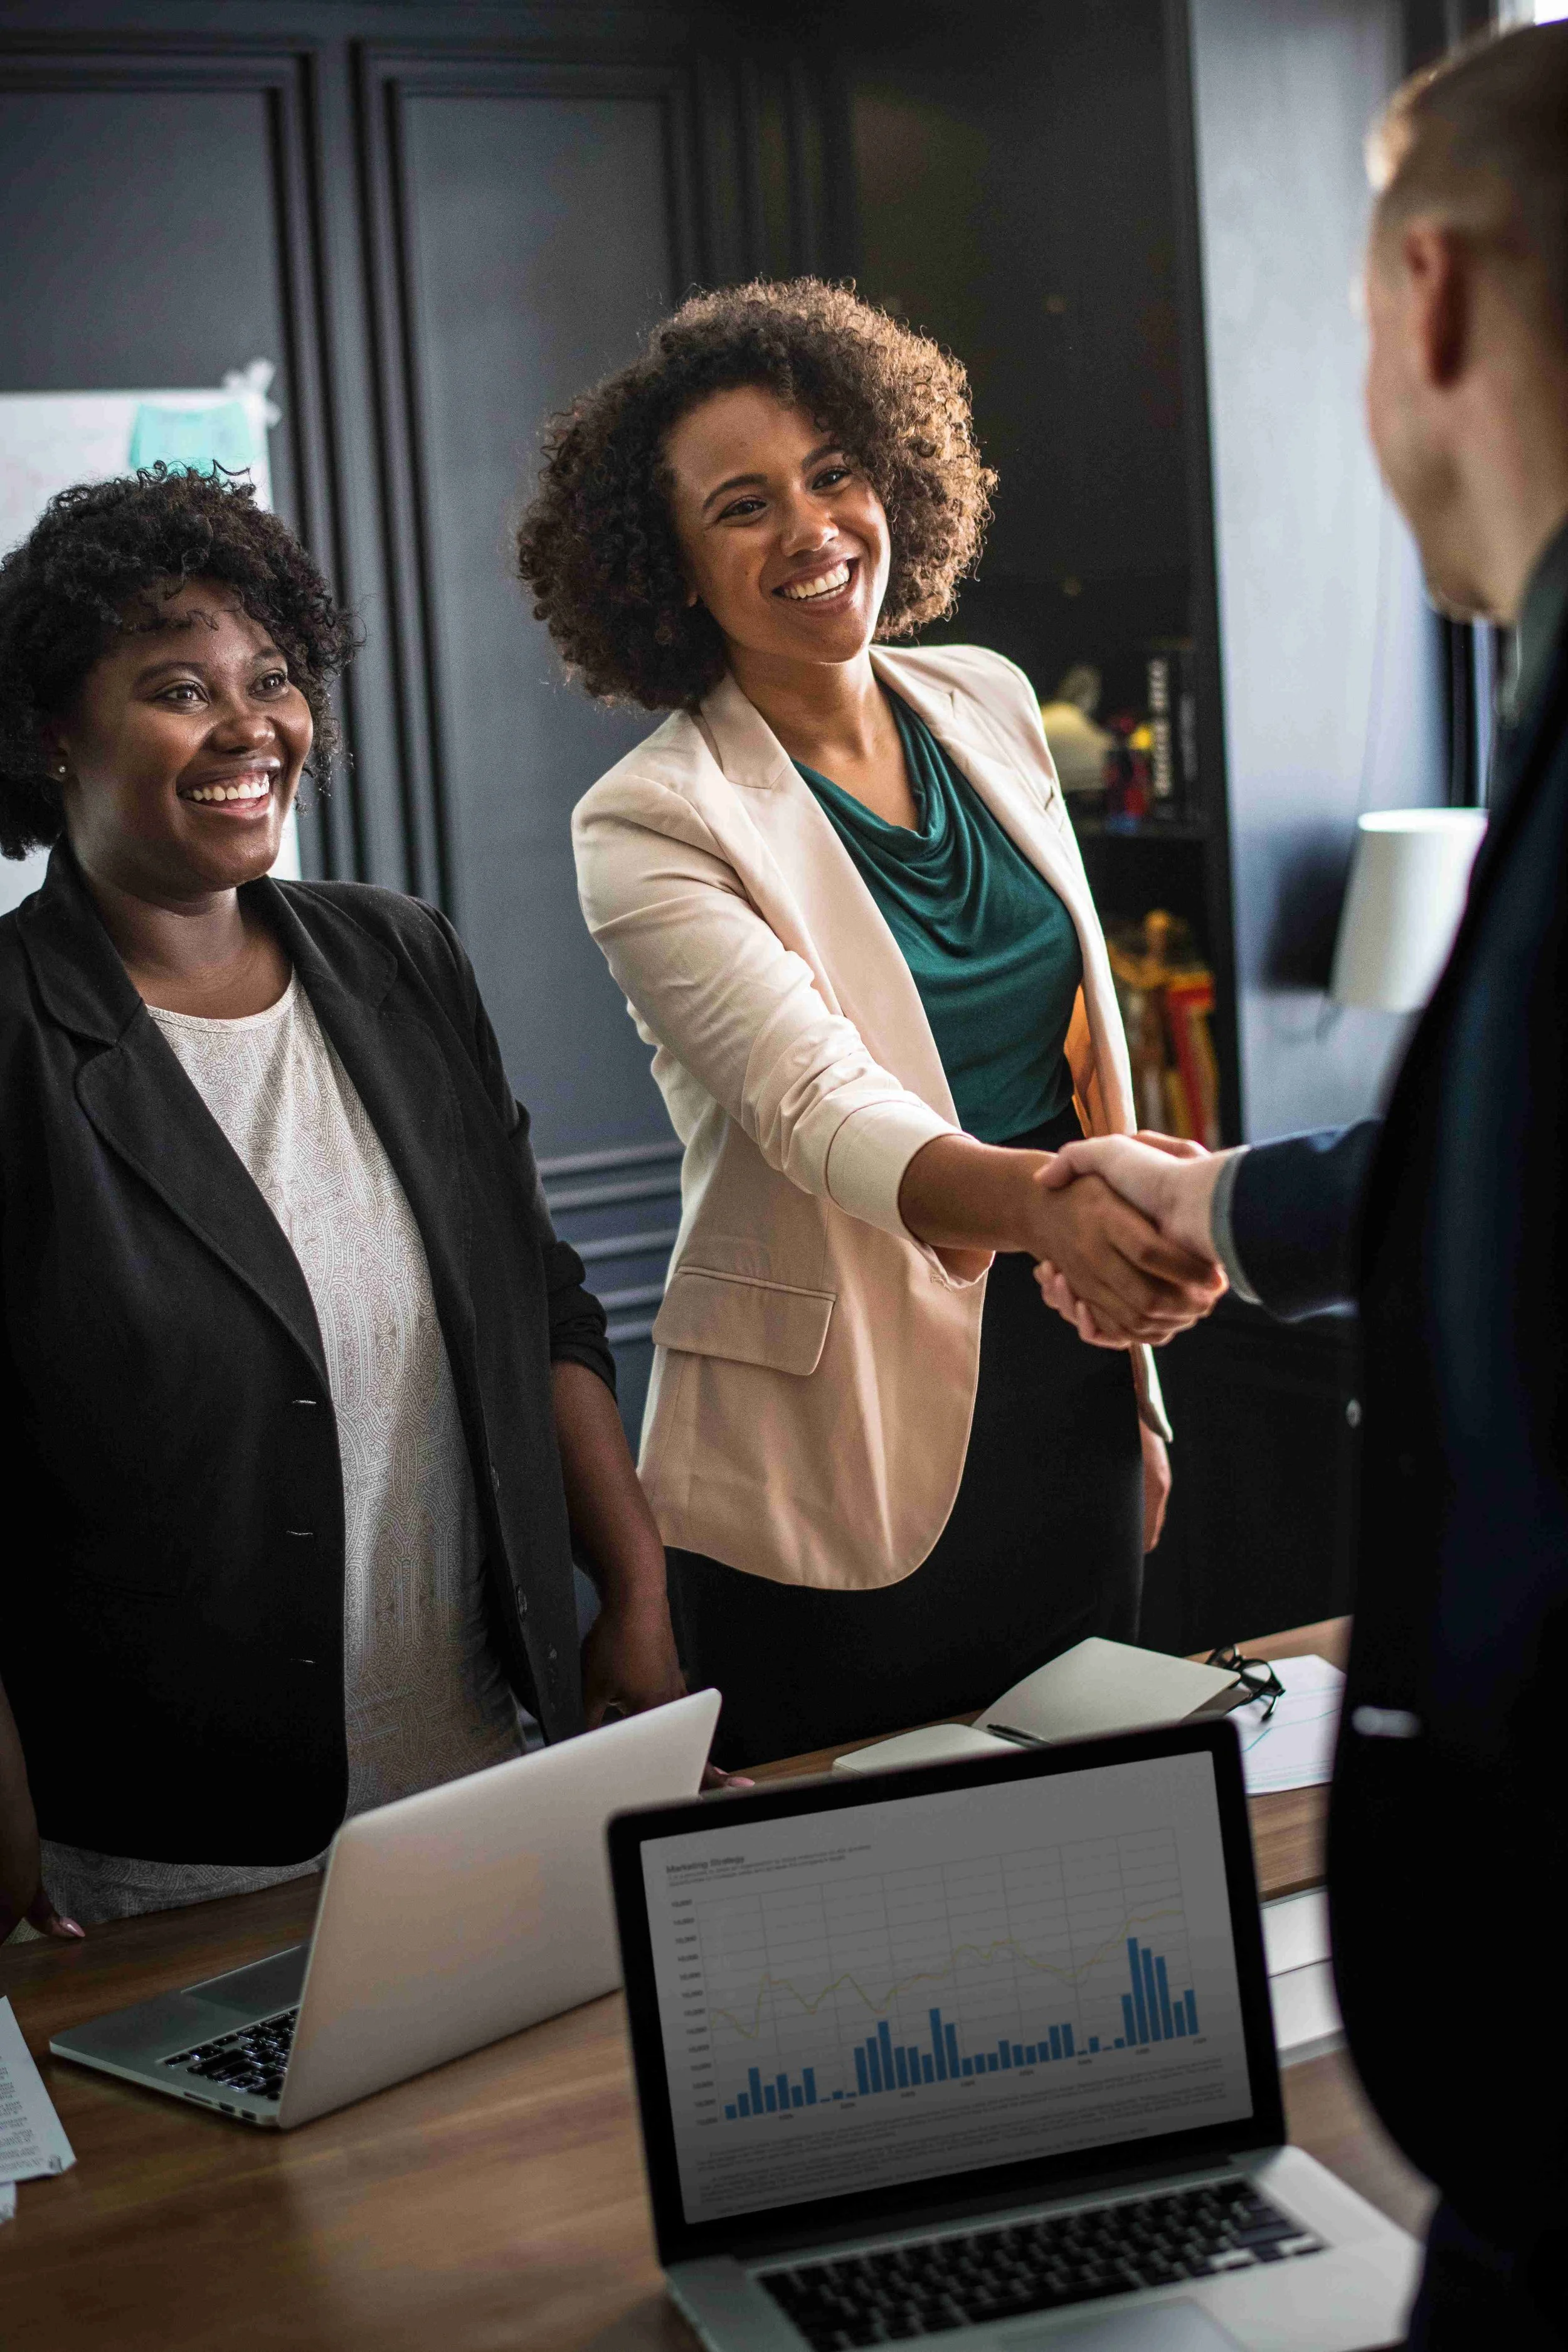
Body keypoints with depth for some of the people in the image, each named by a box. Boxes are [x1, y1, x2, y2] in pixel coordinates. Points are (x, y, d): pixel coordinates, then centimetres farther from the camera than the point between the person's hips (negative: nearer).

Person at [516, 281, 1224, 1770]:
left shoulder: (988, 706, 5)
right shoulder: (649, 825, -13)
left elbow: (1083, 1039, 12)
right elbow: (819, 1110, -27)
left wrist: (1138, 1383, 14)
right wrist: (1044, 1202, -47)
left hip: (1064, 1397, 6)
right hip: (840, 1450, -5)